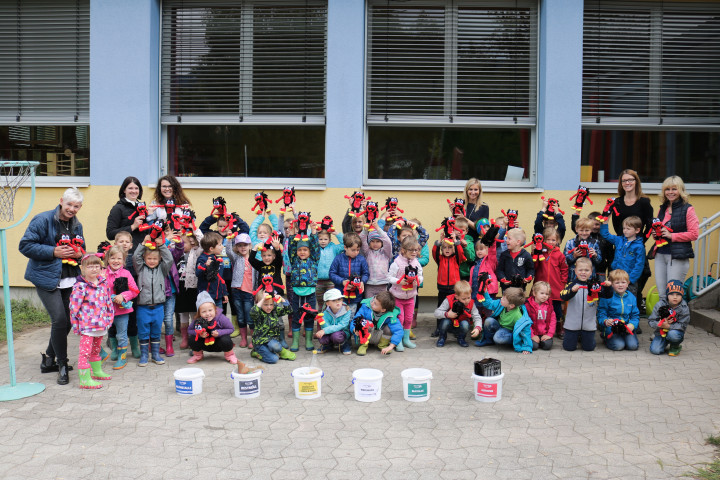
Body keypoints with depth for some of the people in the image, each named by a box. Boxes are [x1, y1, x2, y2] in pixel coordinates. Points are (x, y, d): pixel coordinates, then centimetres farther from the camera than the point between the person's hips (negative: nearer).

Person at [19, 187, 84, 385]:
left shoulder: (77, 225, 12)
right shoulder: (43, 220, -8)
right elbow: (25, 245, -12)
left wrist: (79, 254, 0)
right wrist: (54, 252, -19)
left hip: (70, 280, 7)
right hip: (47, 279, -6)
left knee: (67, 321, 7)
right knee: (60, 320, -13)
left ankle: (49, 359, 27)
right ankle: (62, 365, 1)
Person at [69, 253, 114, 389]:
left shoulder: (104, 283, 6)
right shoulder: (80, 286, -12)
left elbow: (109, 302, 15)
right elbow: (74, 307, -11)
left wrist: (109, 319, 12)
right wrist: (76, 326, -10)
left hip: (101, 325, 6)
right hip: (87, 325, -6)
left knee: (96, 349, 23)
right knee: (85, 351, -5)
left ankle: (97, 371, 37)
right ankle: (85, 379, -4)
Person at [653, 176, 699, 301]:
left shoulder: (688, 209, -4)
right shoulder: (662, 209, 15)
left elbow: (694, 234, -10)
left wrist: (671, 236, -17)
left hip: (678, 257, -6)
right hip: (660, 255, 6)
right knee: (662, 295, 7)